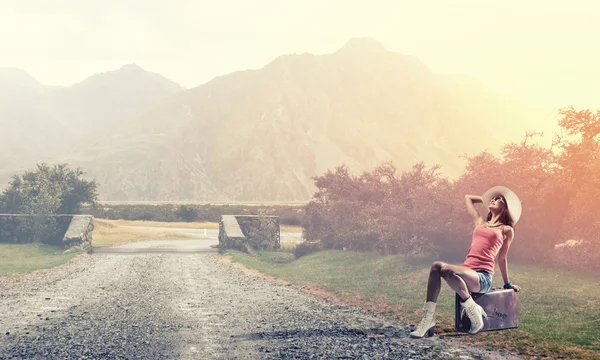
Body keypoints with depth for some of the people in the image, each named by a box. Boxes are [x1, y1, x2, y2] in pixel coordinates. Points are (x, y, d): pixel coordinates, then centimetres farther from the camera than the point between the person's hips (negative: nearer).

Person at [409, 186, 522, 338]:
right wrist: (486, 198, 41)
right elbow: (467, 198, 37)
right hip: (467, 272, 5)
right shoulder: (480, 222, 25)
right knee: (436, 266, -27)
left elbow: (502, 258, 20)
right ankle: (427, 319, -30)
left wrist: (508, 284, 26)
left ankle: (473, 311, -18)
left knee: (446, 269, -33)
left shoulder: (506, 230, 12)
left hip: (483, 277, -5)